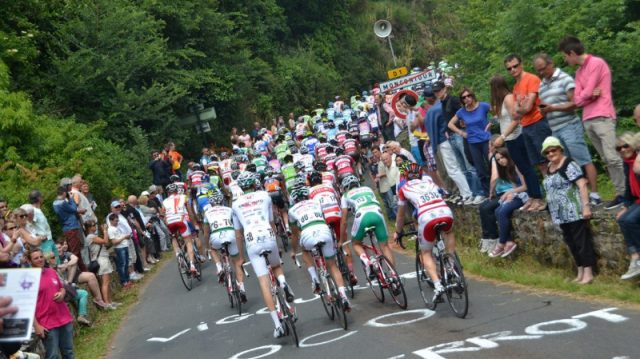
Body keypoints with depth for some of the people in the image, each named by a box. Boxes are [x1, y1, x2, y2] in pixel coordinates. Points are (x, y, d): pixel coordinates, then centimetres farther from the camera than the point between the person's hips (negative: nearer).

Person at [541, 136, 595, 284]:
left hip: (574, 212, -8)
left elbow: (582, 185, -17)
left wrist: (586, 206, -24)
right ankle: (580, 272, 18)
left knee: (581, 241, -5)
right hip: (561, 215, 8)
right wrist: (553, 211, 20)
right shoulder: (549, 168, 15)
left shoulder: (569, 164, -10)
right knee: (571, 243, 11)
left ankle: (588, 273, -2)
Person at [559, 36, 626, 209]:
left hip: (602, 117, -8)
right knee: (606, 160, 3)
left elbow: (587, 92, -11)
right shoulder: (579, 72, 20)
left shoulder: (597, 63, -4)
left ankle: (629, 192, -10)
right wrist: (590, 94, -6)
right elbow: (577, 100, 10)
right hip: (588, 121, 8)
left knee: (612, 157, -15)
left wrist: (585, 94, 9)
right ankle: (622, 193, 3)